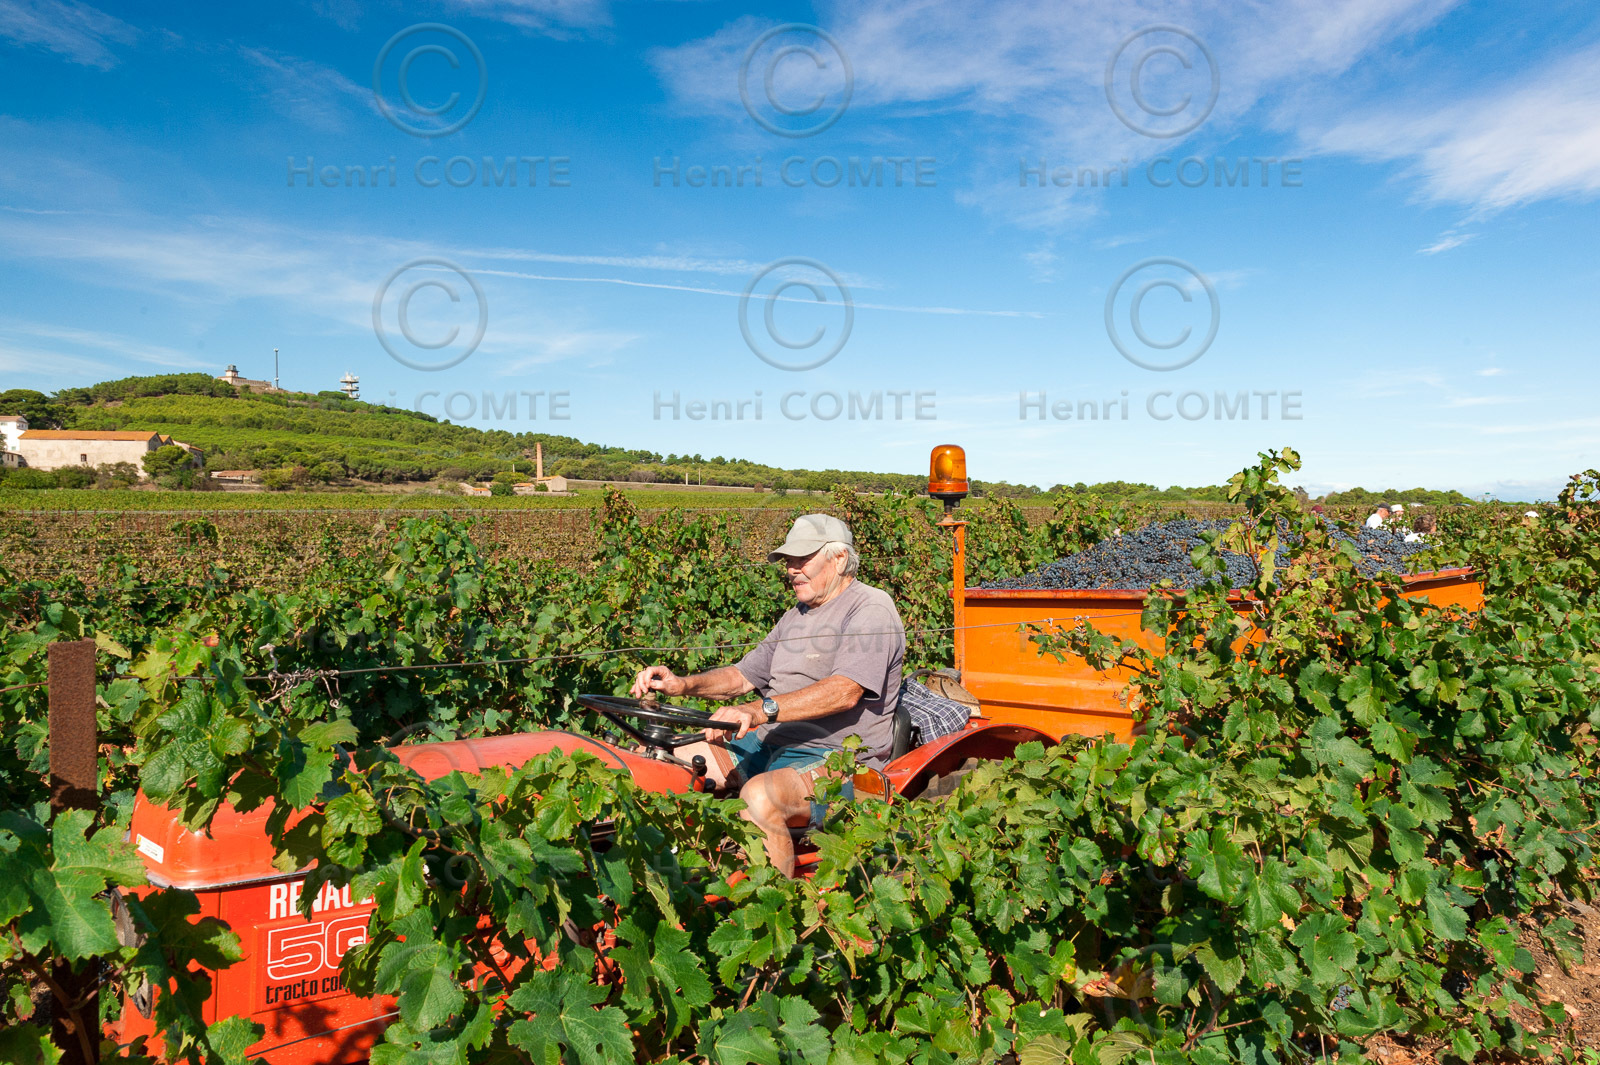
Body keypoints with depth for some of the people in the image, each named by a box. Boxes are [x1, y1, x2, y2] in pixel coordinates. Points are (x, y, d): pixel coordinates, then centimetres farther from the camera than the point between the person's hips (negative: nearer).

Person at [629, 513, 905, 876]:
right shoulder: (797, 615, 22)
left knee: (761, 795, -40)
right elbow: (743, 675, 20)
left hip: (837, 760, -9)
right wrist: (682, 684, 0)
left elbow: (846, 691, -24)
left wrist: (762, 710, -35)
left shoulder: (871, 610, -7)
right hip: (768, 746, 9)